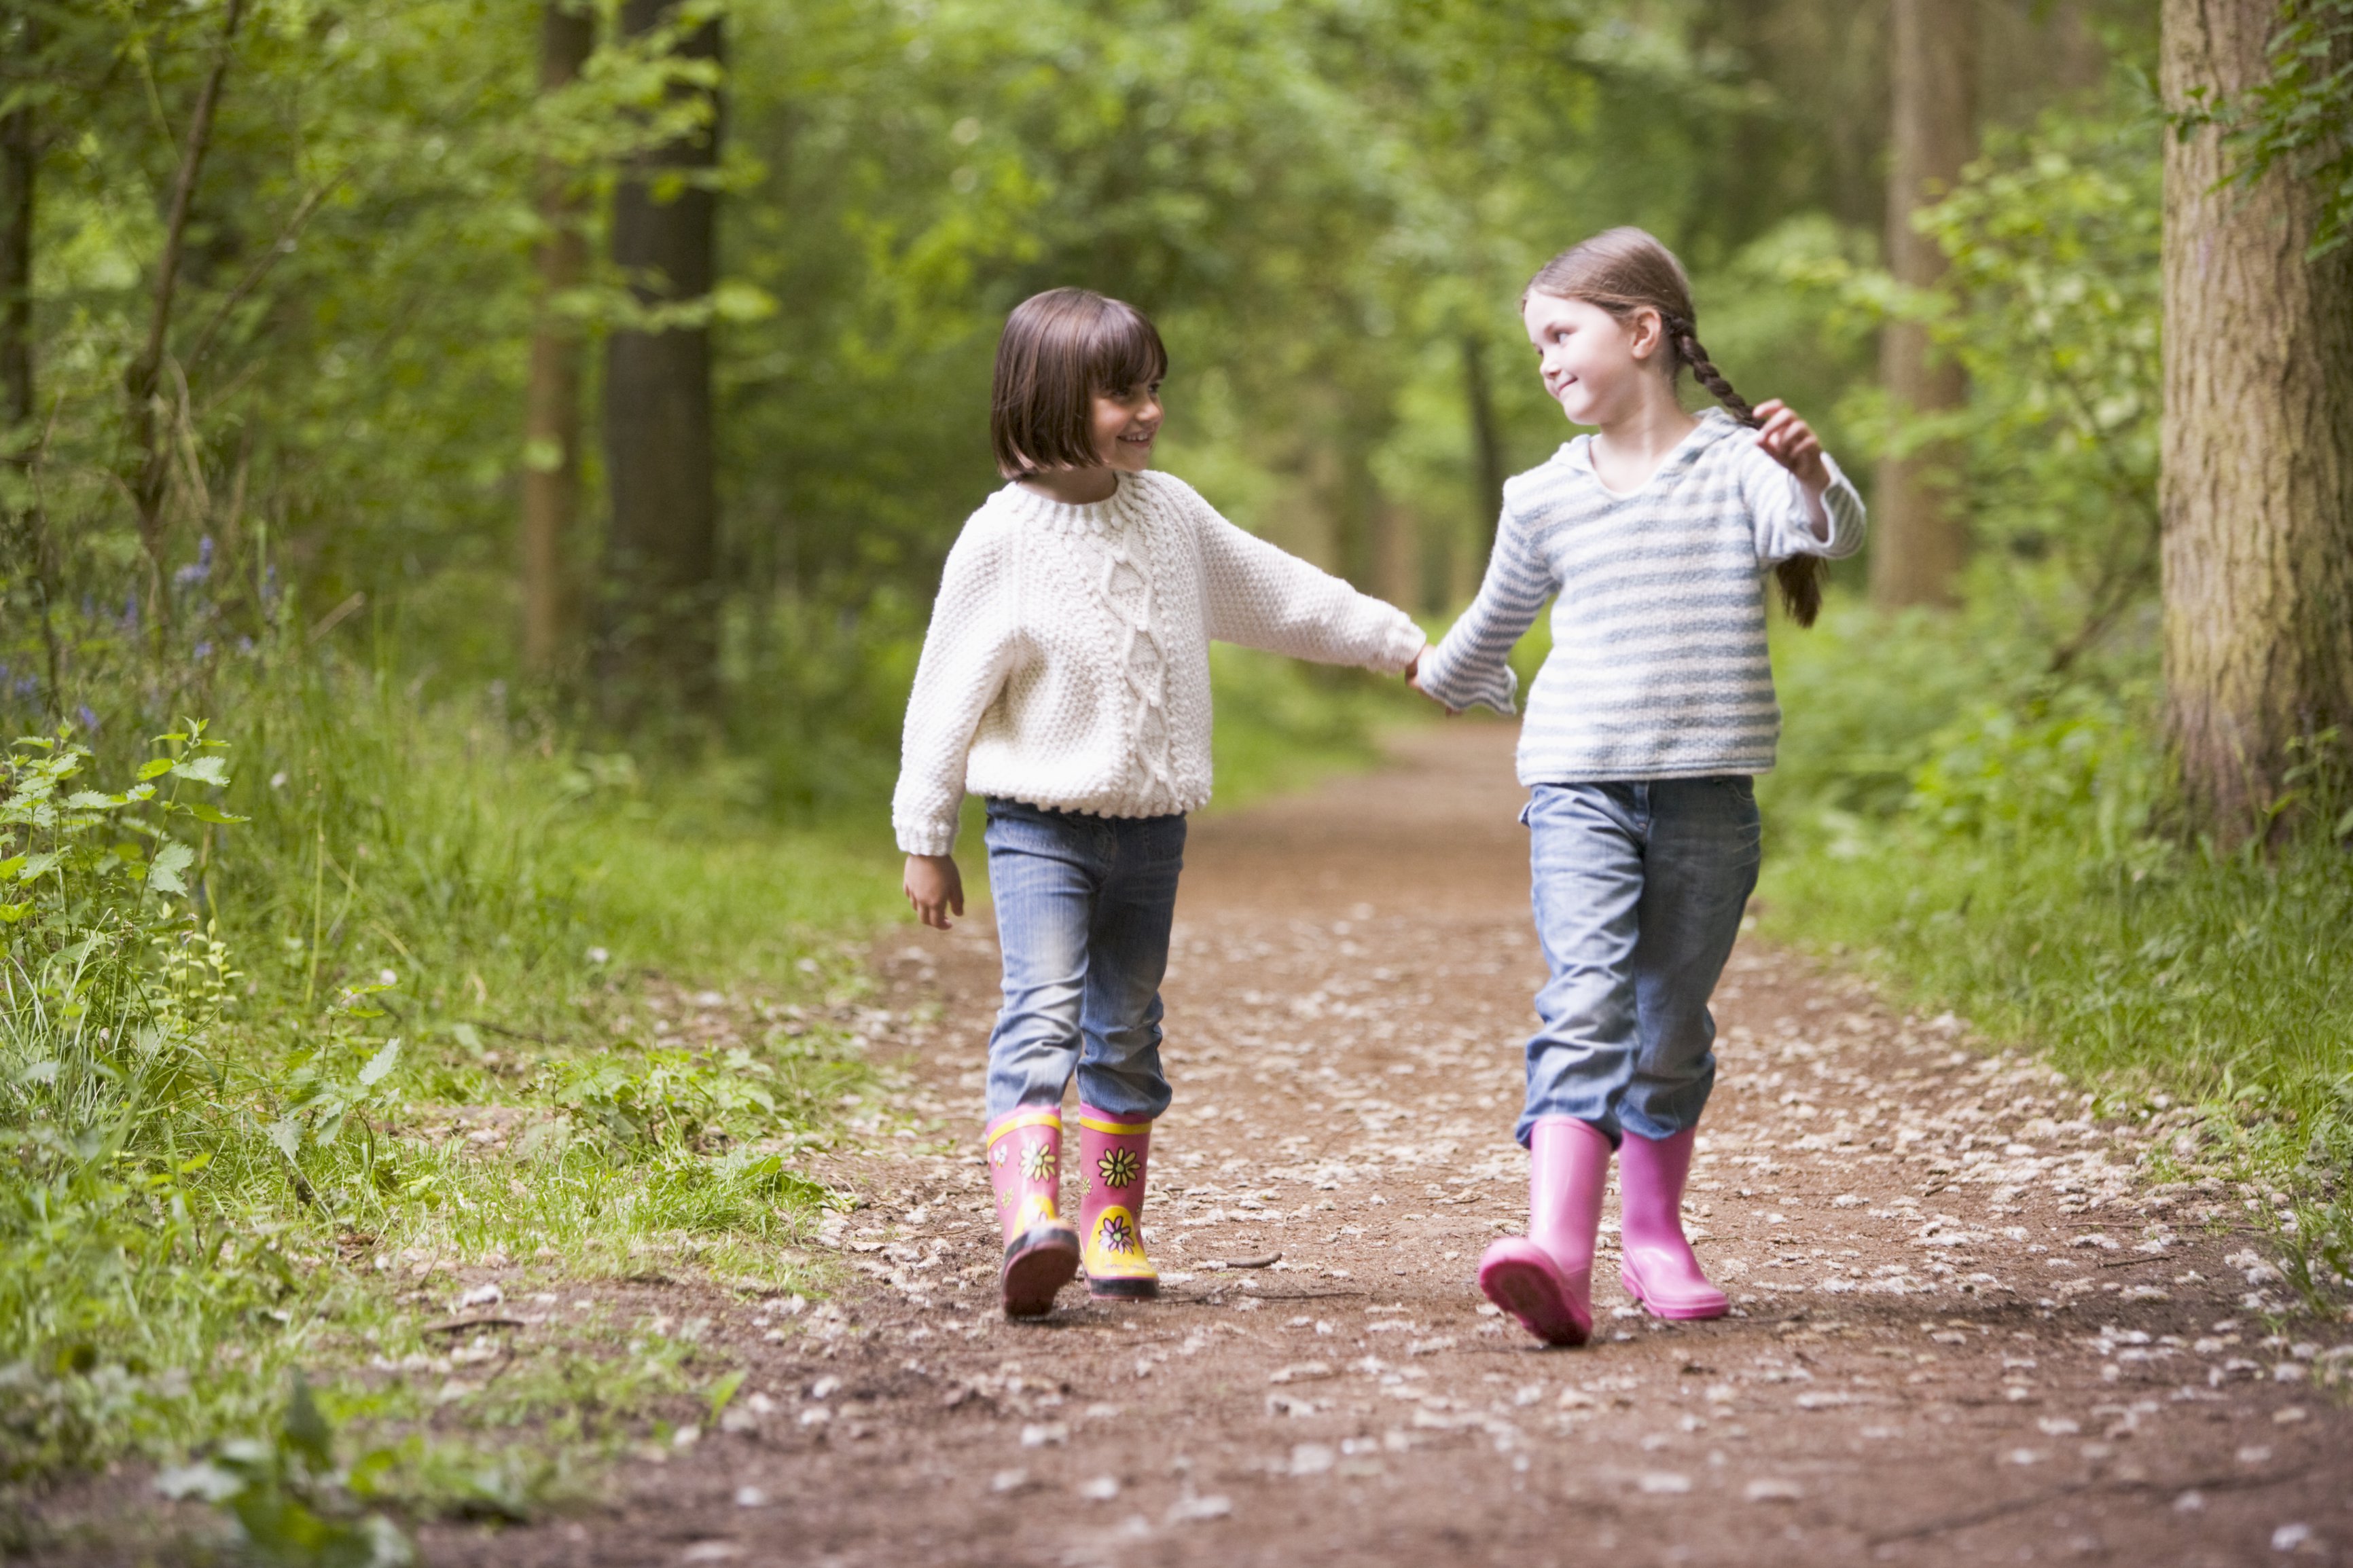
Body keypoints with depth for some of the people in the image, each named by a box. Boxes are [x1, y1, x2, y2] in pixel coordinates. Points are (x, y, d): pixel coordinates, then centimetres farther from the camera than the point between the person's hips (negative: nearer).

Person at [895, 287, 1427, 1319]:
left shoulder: (1169, 512, 6)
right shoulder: (1003, 537, -10)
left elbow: (1277, 595, 18)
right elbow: (949, 691, -7)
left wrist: (1397, 643, 21)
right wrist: (925, 840, -6)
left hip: (1152, 824, 5)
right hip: (1042, 824, -5)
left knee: (1127, 1033, 11)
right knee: (1042, 1013, -20)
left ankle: (1114, 1230, 21)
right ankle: (1032, 1220, -33)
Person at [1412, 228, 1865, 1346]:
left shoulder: (1735, 464, -2)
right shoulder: (1543, 499, 9)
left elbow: (1829, 535, -22)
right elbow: (1496, 622, 28)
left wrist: (1813, 478, -42)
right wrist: (1445, 678, 43)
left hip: (1708, 796, -1)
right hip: (1580, 790, 1)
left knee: (1673, 1028, 11)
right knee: (1583, 1009, -17)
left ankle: (1654, 1238, 28)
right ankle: (1557, 1251, -30)